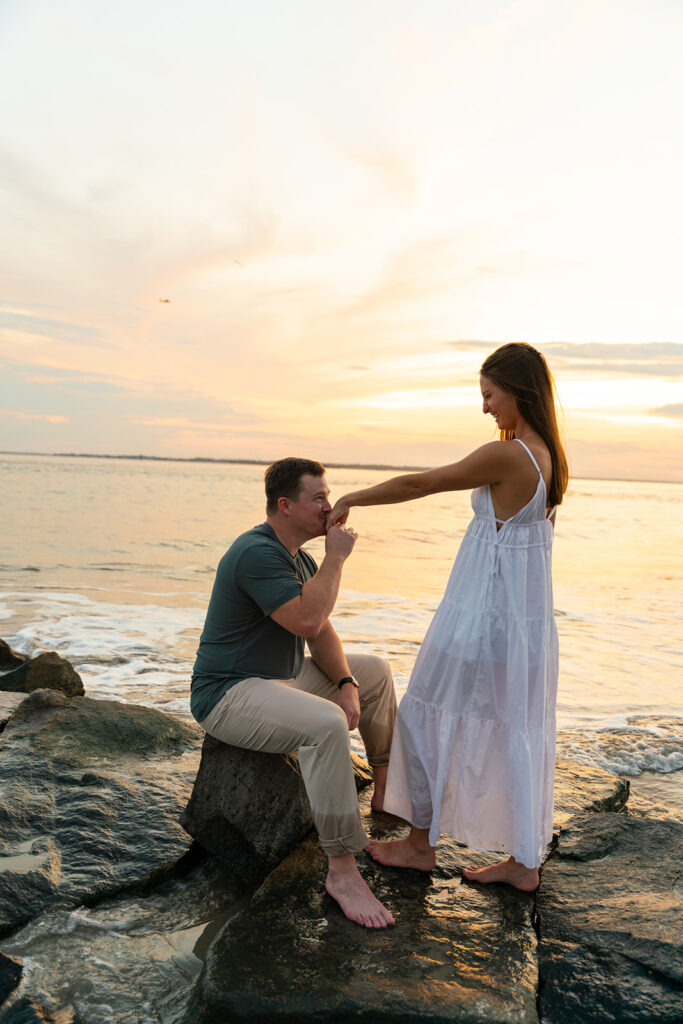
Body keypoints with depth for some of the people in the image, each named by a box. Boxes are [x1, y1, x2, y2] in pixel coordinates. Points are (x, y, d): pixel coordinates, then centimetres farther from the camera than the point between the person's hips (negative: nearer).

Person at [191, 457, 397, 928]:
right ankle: (342, 870, -24)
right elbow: (307, 621, -31)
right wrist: (336, 558, -21)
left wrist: (346, 684, -4)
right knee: (327, 723, -35)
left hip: (282, 677, 11)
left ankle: (388, 788, 29)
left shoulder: (299, 558, 9)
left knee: (376, 670, 17)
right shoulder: (257, 553, -22)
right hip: (229, 694, -10)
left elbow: (323, 633, 11)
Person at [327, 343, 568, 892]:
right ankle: (523, 861, 25)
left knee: (430, 717, 8)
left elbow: (416, 485, -14)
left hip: (486, 610, -9)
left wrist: (351, 500, -2)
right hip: (530, 614, 9)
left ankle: (420, 842, 23)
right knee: (518, 731, 15)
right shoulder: (549, 456, 7)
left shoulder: (505, 455, -20)